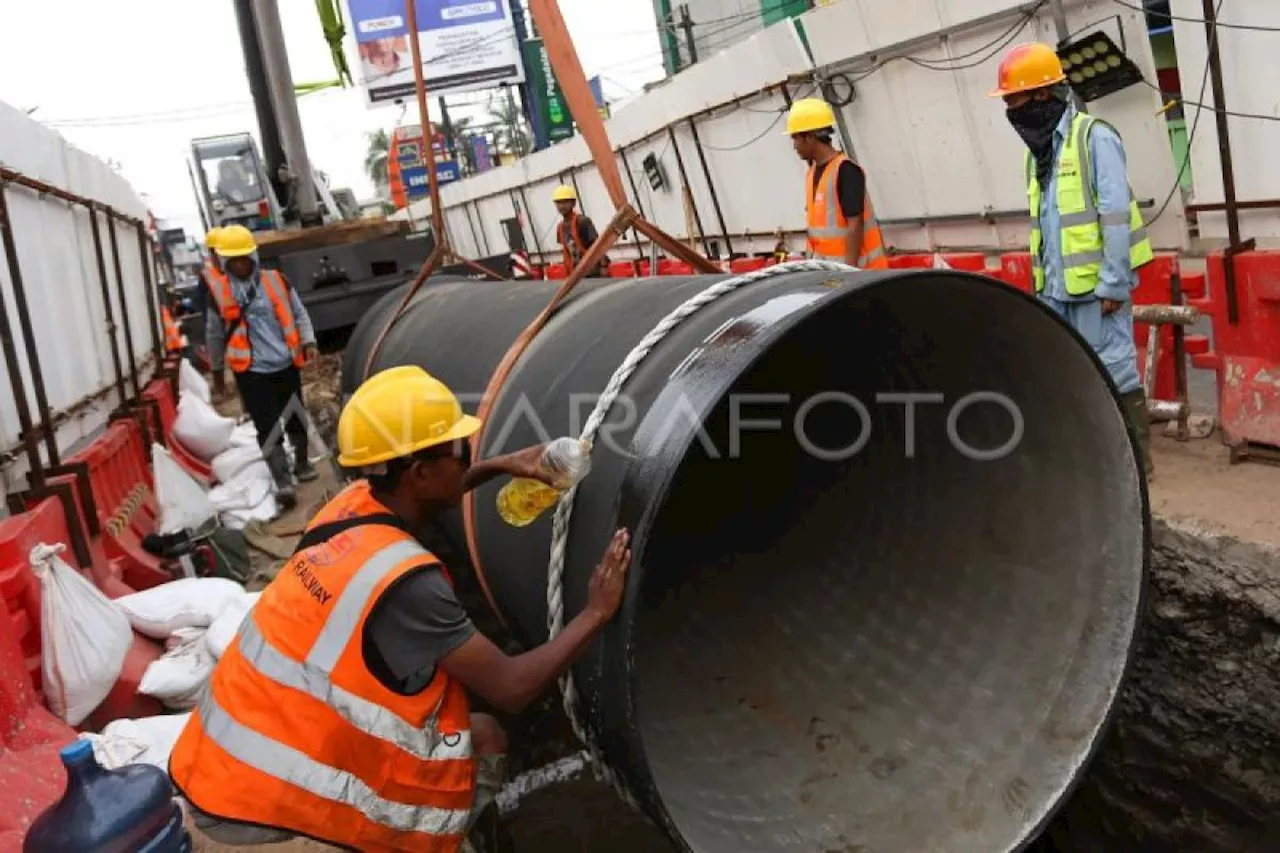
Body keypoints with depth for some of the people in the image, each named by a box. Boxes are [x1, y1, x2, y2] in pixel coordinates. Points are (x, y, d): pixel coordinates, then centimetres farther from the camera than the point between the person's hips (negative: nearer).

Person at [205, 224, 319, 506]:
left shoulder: (276, 281, 1)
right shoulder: (218, 292, 0)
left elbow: (299, 314, 9)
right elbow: (214, 334, 11)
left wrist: (308, 342, -6)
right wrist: (217, 370, 17)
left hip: (286, 364, 2)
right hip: (251, 371, -2)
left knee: (295, 419, 15)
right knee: (267, 427, -9)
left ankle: (301, 463, 35)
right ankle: (283, 483, -10)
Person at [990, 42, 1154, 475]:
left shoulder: (1094, 137, -9)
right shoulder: (1037, 150, 15)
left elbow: (1115, 215, -14)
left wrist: (1113, 284, -17)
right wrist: (1042, 281, 13)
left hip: (1095, 286, -7)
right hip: (1056, 289, 8)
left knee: (1114, 372, -1)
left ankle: (1137, 457, 11)